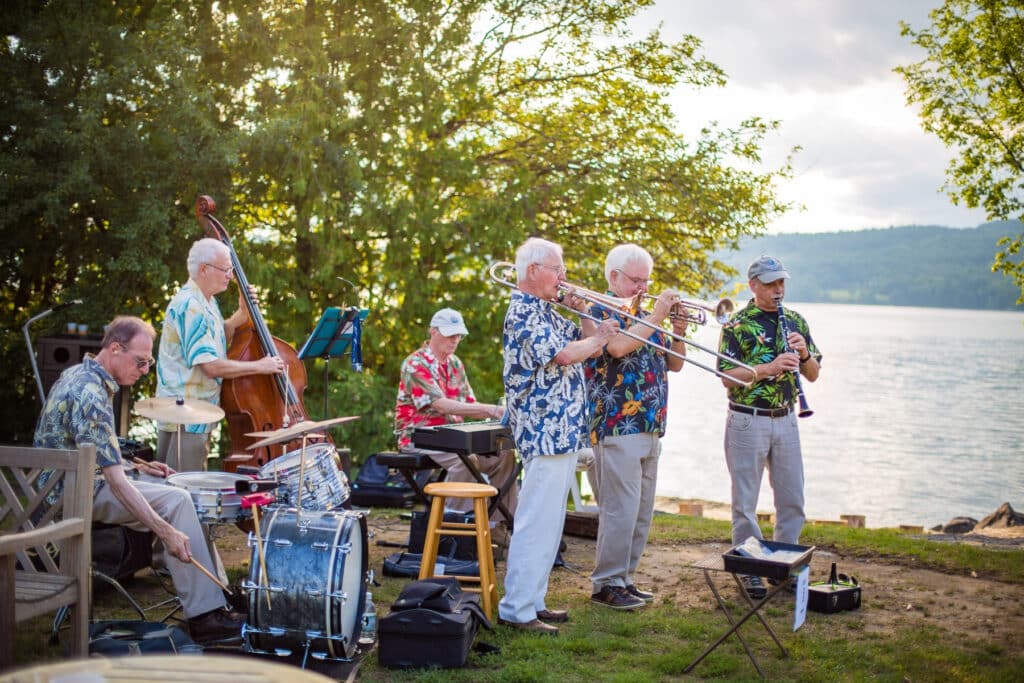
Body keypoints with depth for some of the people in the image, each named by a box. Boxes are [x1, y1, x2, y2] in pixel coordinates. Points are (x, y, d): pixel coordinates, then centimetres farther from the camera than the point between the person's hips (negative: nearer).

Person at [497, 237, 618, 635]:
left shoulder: (546, 311, 18)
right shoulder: (523, 311, -13)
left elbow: (586, 344, 22)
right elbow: (563, 354, -25)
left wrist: (584, 313, 6)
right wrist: (599, 338, -8)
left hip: (564, 431, 11)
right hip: (545, 432, -11)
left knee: (548, 522, 15)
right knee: (537, 523, -8)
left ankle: (532, 601, 23)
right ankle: (516, 610, -2)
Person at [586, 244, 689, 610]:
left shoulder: (646, 317, 19)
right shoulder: (600, 311, -4)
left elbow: (674, 364, 20)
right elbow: (618, 346, -24)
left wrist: (679, 333, 1)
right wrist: (656, 316, -16)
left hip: (650, 428, 8)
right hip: (617, 426, -8)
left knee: (641, 511, 11)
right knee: (620, 509, -9)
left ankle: (624, 577, 20)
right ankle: (607, 584, -1)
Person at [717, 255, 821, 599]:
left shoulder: (796, 322, 9)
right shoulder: (736, 325, -6)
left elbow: (813, 375, 10)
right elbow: (728, 376, -14)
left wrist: (804, 354, -10)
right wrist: (770, 367, -25)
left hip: (786, 420, 5)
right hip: (748, 422, -5)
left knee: (792, 499, 9)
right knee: (746, 500, 2)